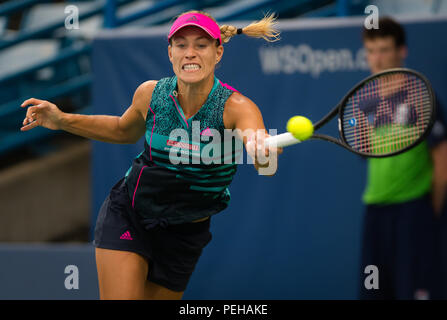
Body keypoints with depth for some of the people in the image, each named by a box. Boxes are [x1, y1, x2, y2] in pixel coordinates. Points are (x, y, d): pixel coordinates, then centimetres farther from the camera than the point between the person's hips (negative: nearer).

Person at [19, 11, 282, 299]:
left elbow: (265, 166, -42)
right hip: (127, 217, 0)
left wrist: (263, 152, -67)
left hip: (185, 235, 0)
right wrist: (63, 120, 2)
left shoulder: (236, 107, -23)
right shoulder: (150, 94, -12)